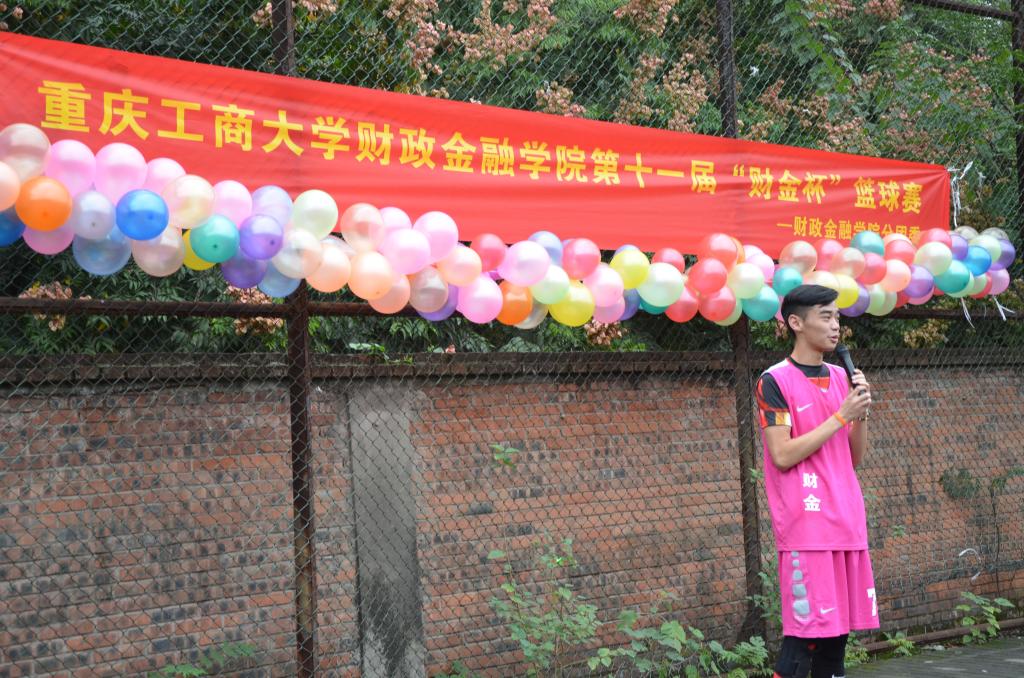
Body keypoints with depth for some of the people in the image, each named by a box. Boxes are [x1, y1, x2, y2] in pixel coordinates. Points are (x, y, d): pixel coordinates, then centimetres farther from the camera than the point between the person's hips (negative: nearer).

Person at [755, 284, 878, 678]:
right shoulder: (775, 381, -7)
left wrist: (861, 413, -3)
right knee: (806, 631, -7)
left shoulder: (841, 377, 13)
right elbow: (782, 456, -15)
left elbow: (856, 457, 14)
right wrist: (841, 416, -13)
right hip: (806, 527, -7)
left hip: (847, 522, 7)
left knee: (838, 629, 9)